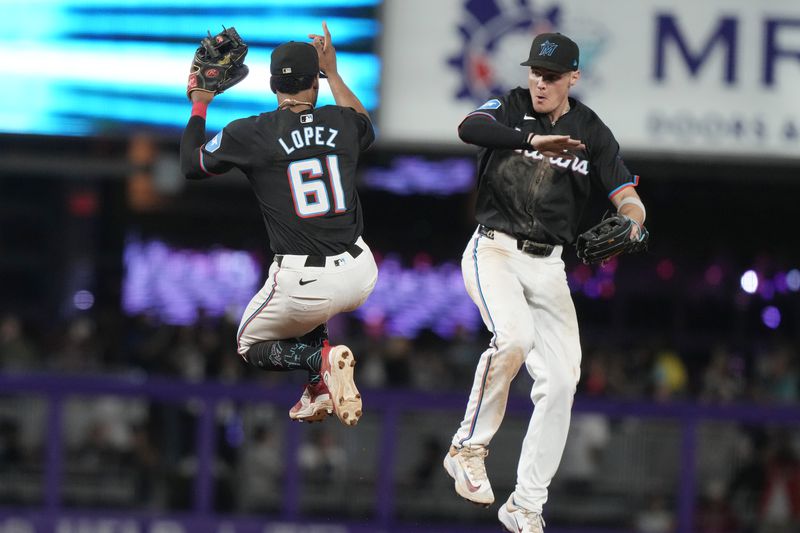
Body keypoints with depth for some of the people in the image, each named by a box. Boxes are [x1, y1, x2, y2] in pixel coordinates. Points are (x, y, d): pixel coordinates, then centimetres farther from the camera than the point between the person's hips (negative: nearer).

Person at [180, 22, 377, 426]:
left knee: (250, 345, 23)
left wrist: (199, 108, 22)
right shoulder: (341, 123, 2)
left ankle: (320, 359, -9)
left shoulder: (249, 134, -8)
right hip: (359, 275, 4)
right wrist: (332, 71, 36)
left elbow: (191, 164, 10)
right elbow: (365, 126, 30)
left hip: (305, 286, -4)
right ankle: (320, 386, 17)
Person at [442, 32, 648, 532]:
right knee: (515, 337, -31)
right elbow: (469, 128, -25)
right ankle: (469, 447, -14)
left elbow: (627, 198, -2)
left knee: (561, 382, -5)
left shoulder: (592, 133, 3)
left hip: (548, 266, 4)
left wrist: (630, 222, -27)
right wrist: (533, 140, -39)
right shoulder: (510, 108, -3)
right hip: (494, 251, -4)